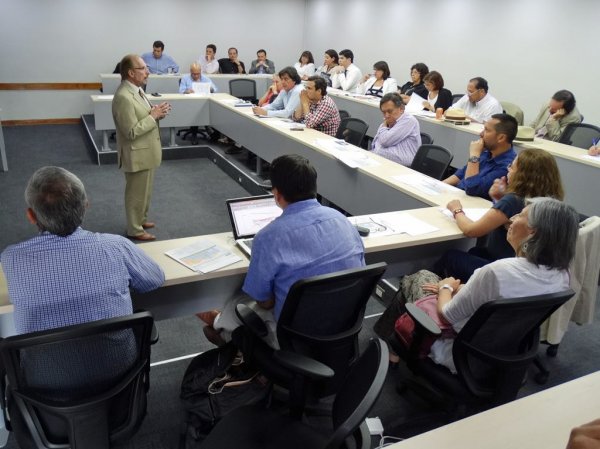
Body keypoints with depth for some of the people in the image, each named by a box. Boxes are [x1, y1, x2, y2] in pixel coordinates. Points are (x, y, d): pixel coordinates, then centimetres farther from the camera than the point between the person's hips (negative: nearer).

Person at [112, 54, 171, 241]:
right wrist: (153, 116, -21)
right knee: (137, 193, 5)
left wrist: (156, 112, -3)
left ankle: (140, 219, 40)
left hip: (146, 152, 10)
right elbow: (132, 131, -26)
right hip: (137, 155, -9)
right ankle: (135, 230, 20)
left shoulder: (136, 89, 6)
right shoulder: (123, 97, -25)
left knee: (144, 191, 23)